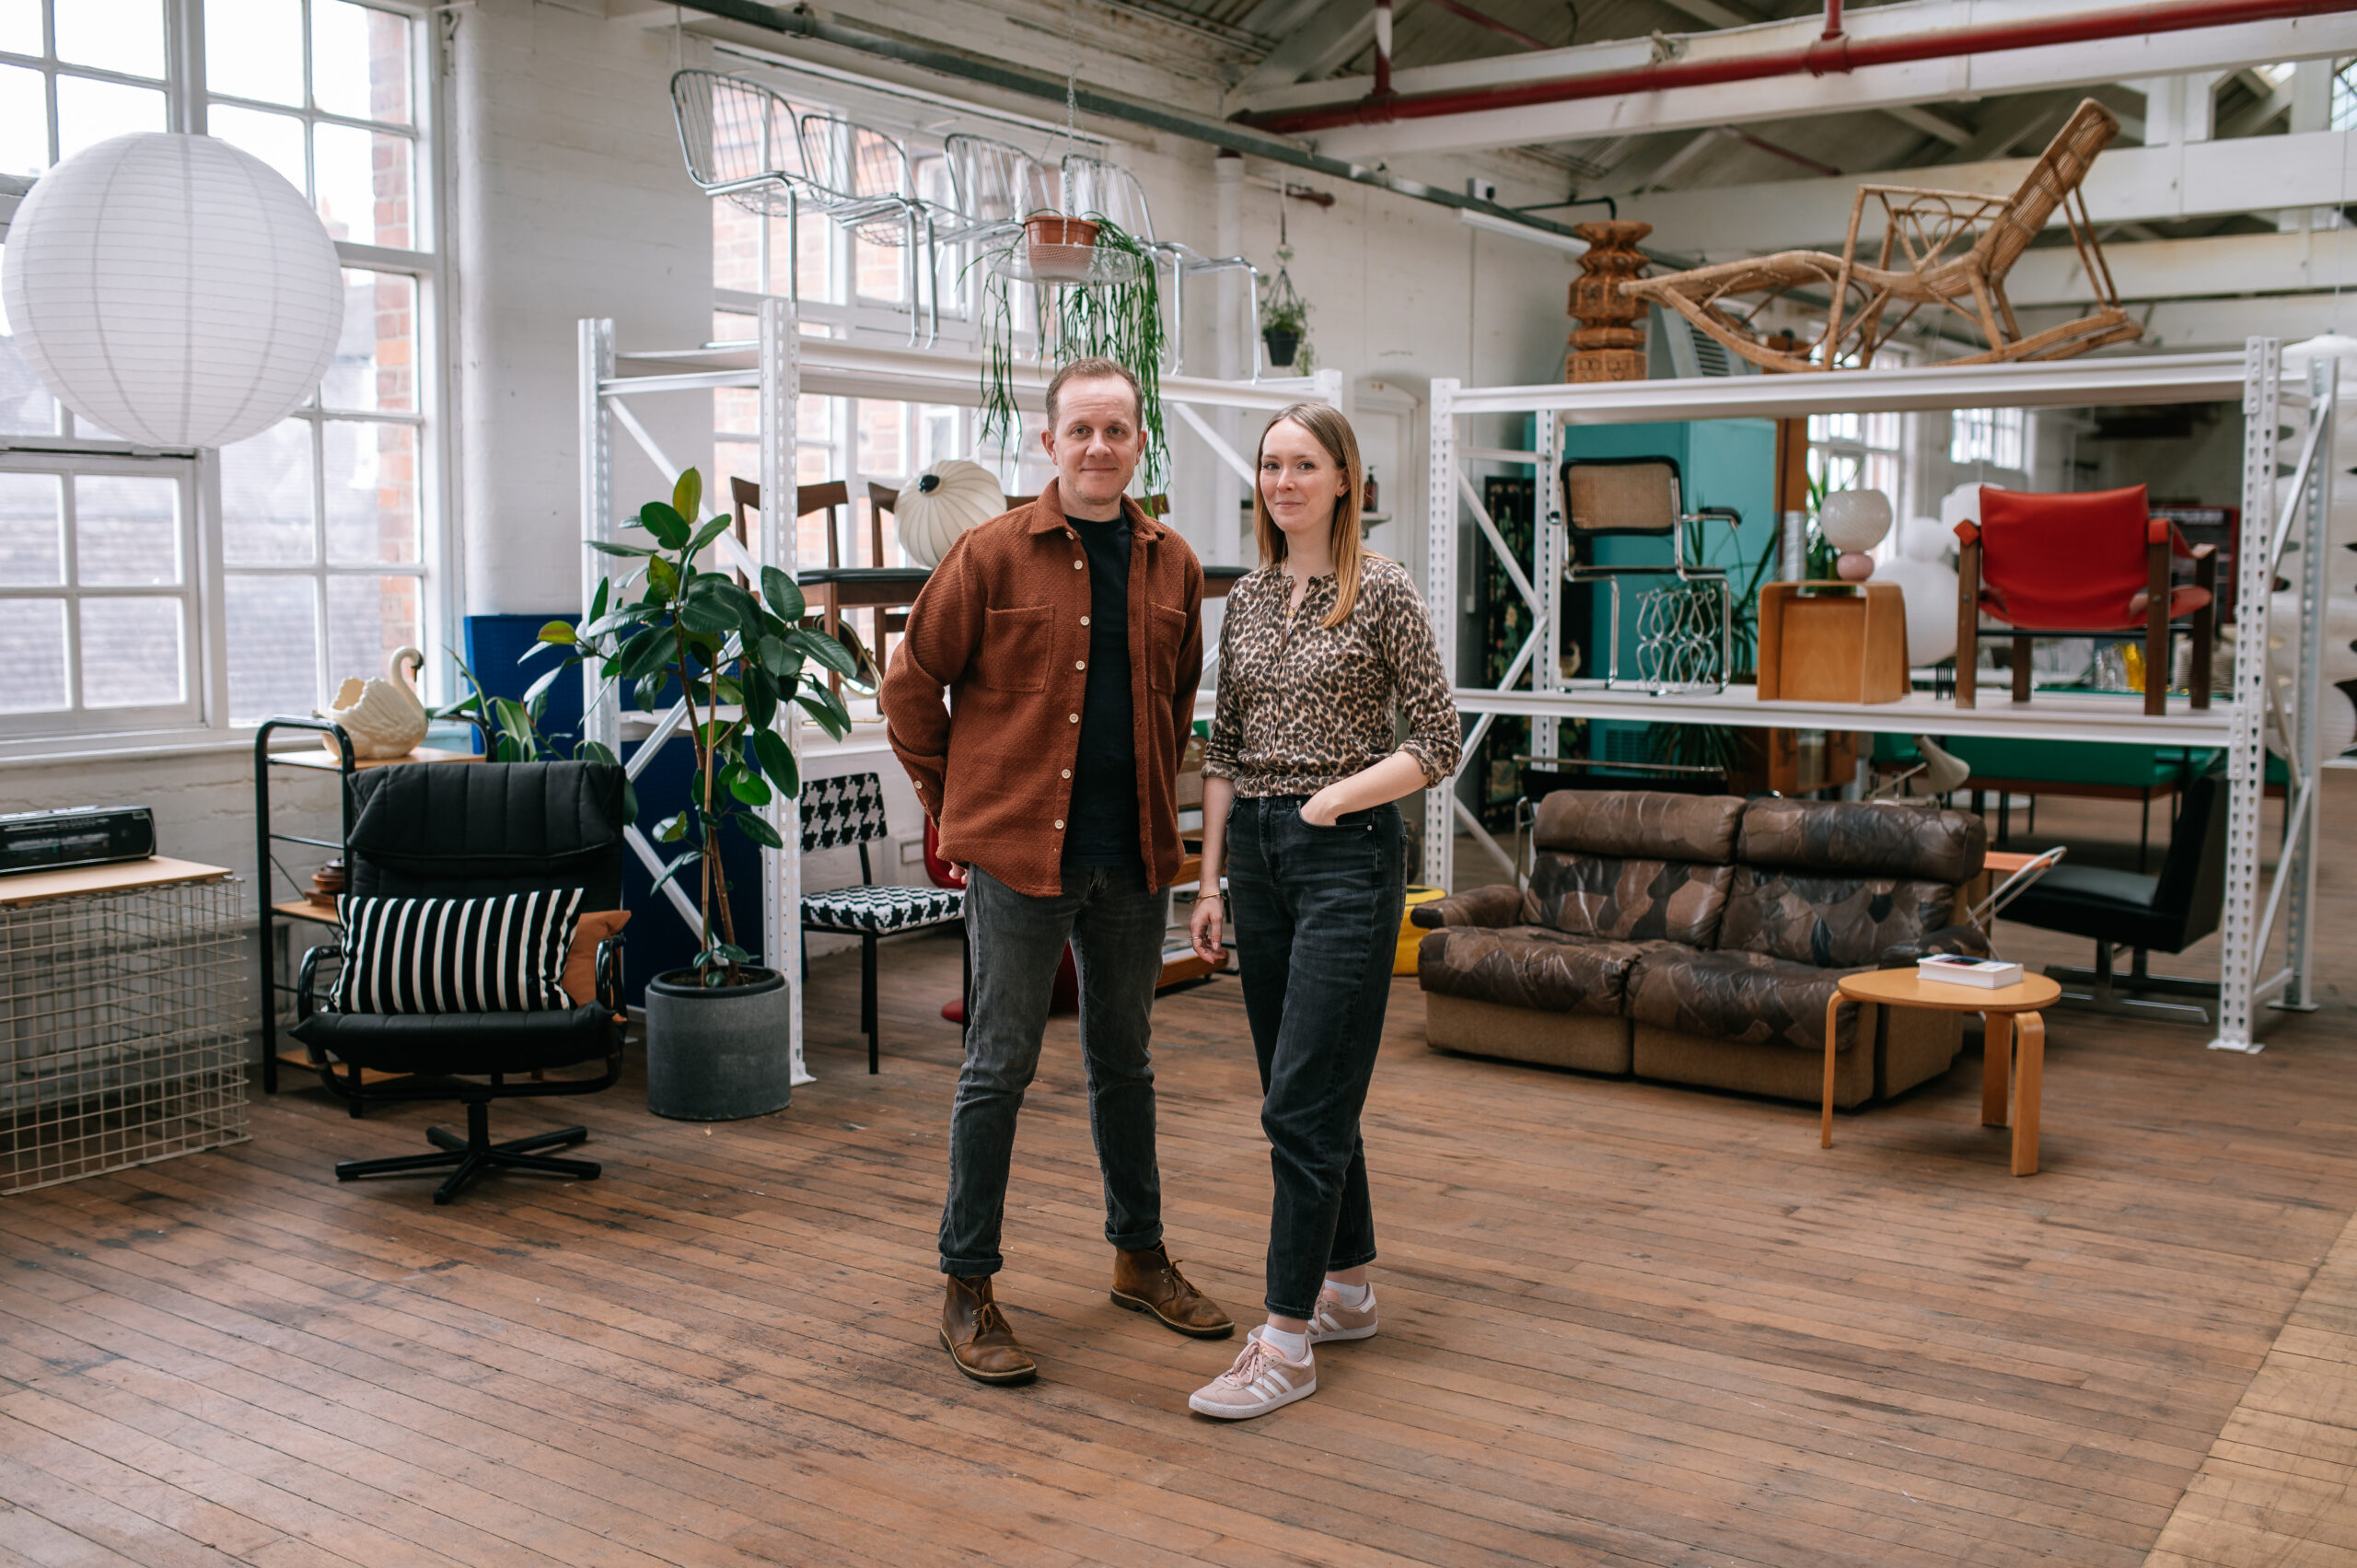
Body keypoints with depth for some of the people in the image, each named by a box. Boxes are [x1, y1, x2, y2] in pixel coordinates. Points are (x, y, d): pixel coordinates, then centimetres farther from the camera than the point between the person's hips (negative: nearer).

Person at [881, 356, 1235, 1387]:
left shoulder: (1172, 565, 8)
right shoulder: (993, 555, -6)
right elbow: (913, 684, 0)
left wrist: (1153, 794, 15)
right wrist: (950, 802, 2)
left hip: (1133, 857, 5)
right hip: (1020, 851, -4)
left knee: (1123, 1062, 17)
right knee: (1000, 1067, 1)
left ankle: (1140, 1256, 32)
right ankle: (967, 1289, 12)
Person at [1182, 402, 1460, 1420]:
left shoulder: (1382, 591, -6)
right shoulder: (1246, 601, 11)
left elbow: (1437, 745, -6)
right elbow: (1223, 753, 13)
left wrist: (1330, 799, -15)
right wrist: (1211, 883, 9)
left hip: (1348, 854, -6)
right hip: (1256, 852, 7)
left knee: (1301, 1102, -9)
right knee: (1310, 1094, 14)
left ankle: (1287, 1341, -3)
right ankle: (1349, 1288, 28)